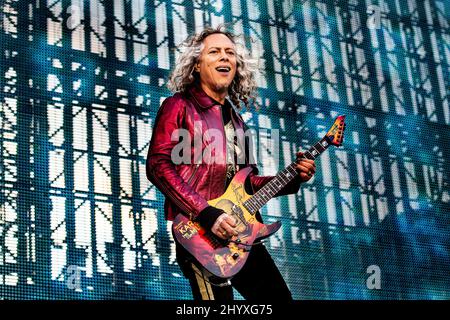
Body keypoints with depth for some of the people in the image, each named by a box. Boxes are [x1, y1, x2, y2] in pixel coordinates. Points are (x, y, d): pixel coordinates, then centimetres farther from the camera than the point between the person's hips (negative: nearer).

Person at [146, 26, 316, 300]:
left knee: (278, 295, 6)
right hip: (199, 231, -7)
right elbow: (158, 165, -11)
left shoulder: (235, 119, 22)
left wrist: (292, 179, 9)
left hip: (240, 233, 7)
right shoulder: (179, 107, 1)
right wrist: (206, 214, -19)